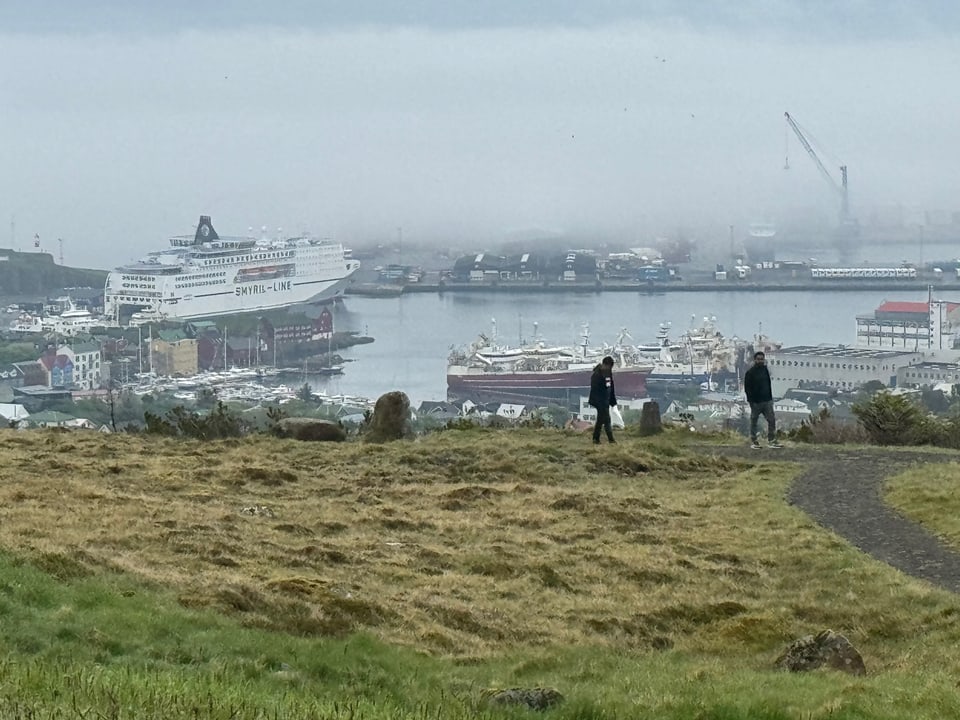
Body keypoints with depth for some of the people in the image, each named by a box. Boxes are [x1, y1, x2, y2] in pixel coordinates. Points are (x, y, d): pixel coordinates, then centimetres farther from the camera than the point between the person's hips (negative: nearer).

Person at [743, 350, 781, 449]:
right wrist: (751, 401, -16)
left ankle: (771, 440, 4)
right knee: (754, 422, 4)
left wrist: (770, 398, 13)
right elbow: (747, 388, -9)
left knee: (771, 420, -1)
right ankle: (753, 441, 10)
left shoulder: (765, 370, 11)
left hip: (767, 401, 5)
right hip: (756, 402, -5)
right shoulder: (750, 373, -7)